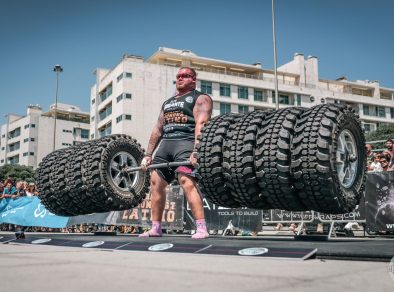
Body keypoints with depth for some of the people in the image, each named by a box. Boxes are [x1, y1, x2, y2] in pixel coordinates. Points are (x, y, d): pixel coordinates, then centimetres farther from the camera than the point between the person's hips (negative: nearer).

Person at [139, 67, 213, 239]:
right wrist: (148, 155, 17)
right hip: (166, 143, 8)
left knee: (186, 181, -23)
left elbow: (201, 124, -11)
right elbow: (157, 130, 24)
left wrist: (196, 151, -25)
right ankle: (156, 228, 12)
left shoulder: (200, 98, 5)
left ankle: (202, 229, -25)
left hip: (186, 142, -7)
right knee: (155, 182, 3)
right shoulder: (167, 103, 28)